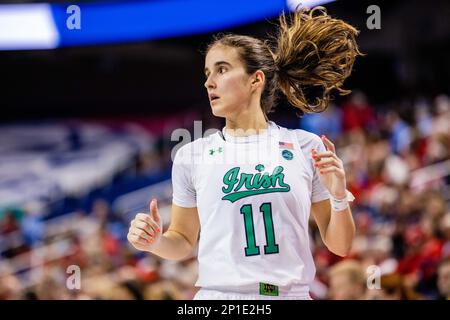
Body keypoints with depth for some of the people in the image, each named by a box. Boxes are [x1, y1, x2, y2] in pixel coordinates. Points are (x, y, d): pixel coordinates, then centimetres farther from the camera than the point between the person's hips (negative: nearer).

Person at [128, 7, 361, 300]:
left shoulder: (306, 146, 2)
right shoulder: (191, 155, 4)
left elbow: (339, 246, 5)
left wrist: (339, 198, -11)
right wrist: (156, 242, -6)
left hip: (292, 293, 0)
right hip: (218, 293, 0)